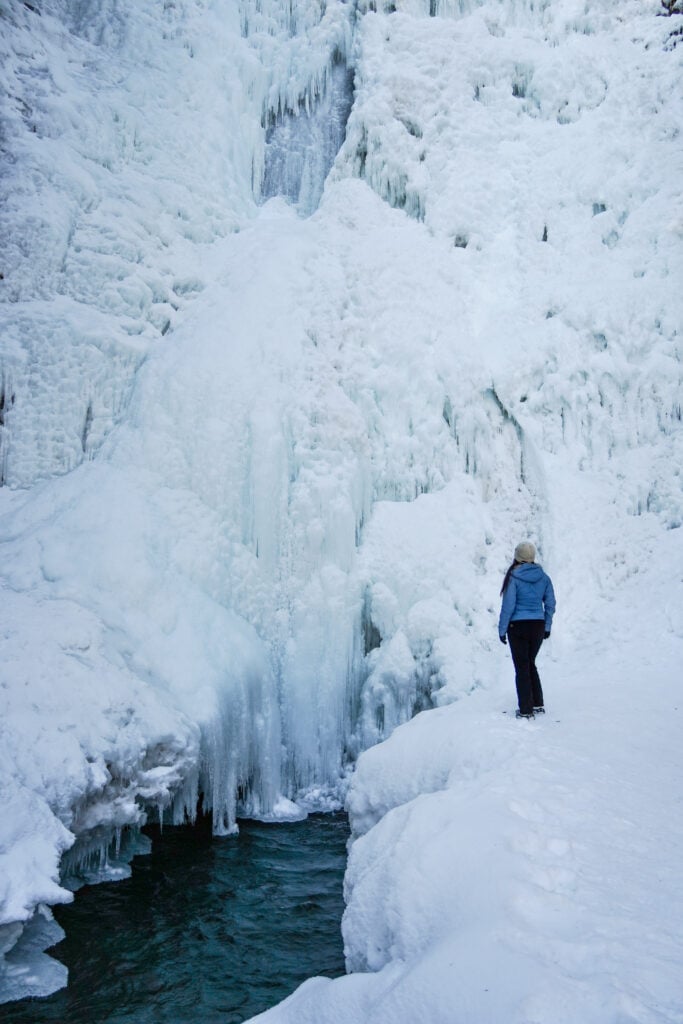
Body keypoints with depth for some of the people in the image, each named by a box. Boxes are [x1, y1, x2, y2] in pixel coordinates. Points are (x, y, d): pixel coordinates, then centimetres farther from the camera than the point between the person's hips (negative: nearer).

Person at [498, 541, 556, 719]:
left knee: (522, 667, 4)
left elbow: (508, 606, -13)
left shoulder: (514, 577, -12)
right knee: (531, 664, 21)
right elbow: (550, 604, 6)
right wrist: (547, 627, 15)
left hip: (518, 626, -5)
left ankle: (526, 710, 7)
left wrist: (502, 629, -5)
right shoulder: (543, 577, 2)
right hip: (538, 626, 5)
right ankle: (538, 704, 25)